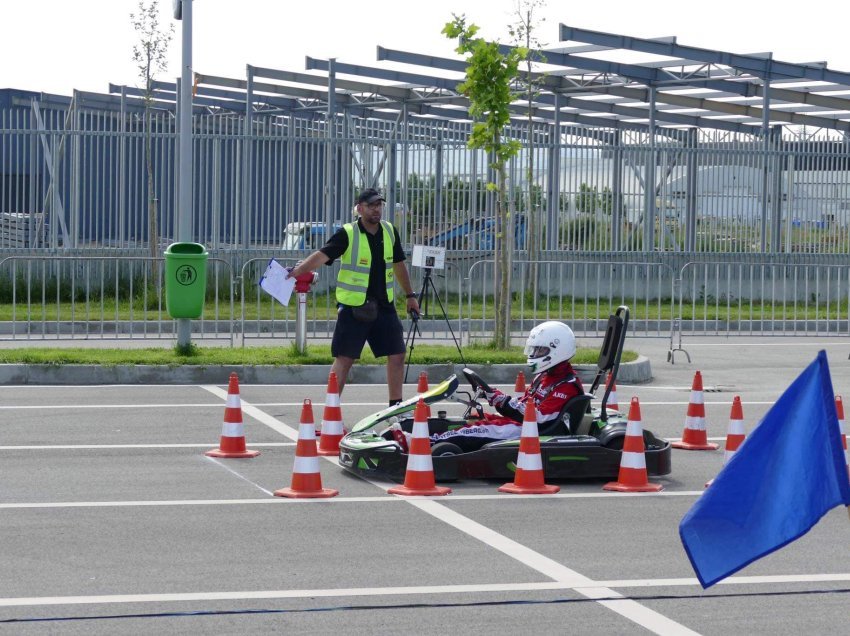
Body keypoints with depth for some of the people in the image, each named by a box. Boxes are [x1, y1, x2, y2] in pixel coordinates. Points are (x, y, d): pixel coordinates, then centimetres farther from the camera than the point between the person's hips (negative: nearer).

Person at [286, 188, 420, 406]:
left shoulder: (390, 232, 6)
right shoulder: (347, 234, -11)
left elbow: (398, 264, 18)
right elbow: (322, 255, -23)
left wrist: (410, 296, 22)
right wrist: (296, 270, -38)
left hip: (384, 306, 5)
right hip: (353, 308, -5)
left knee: (397, 355, 4)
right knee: (344, 359, -4)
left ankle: (395, 406, 17)